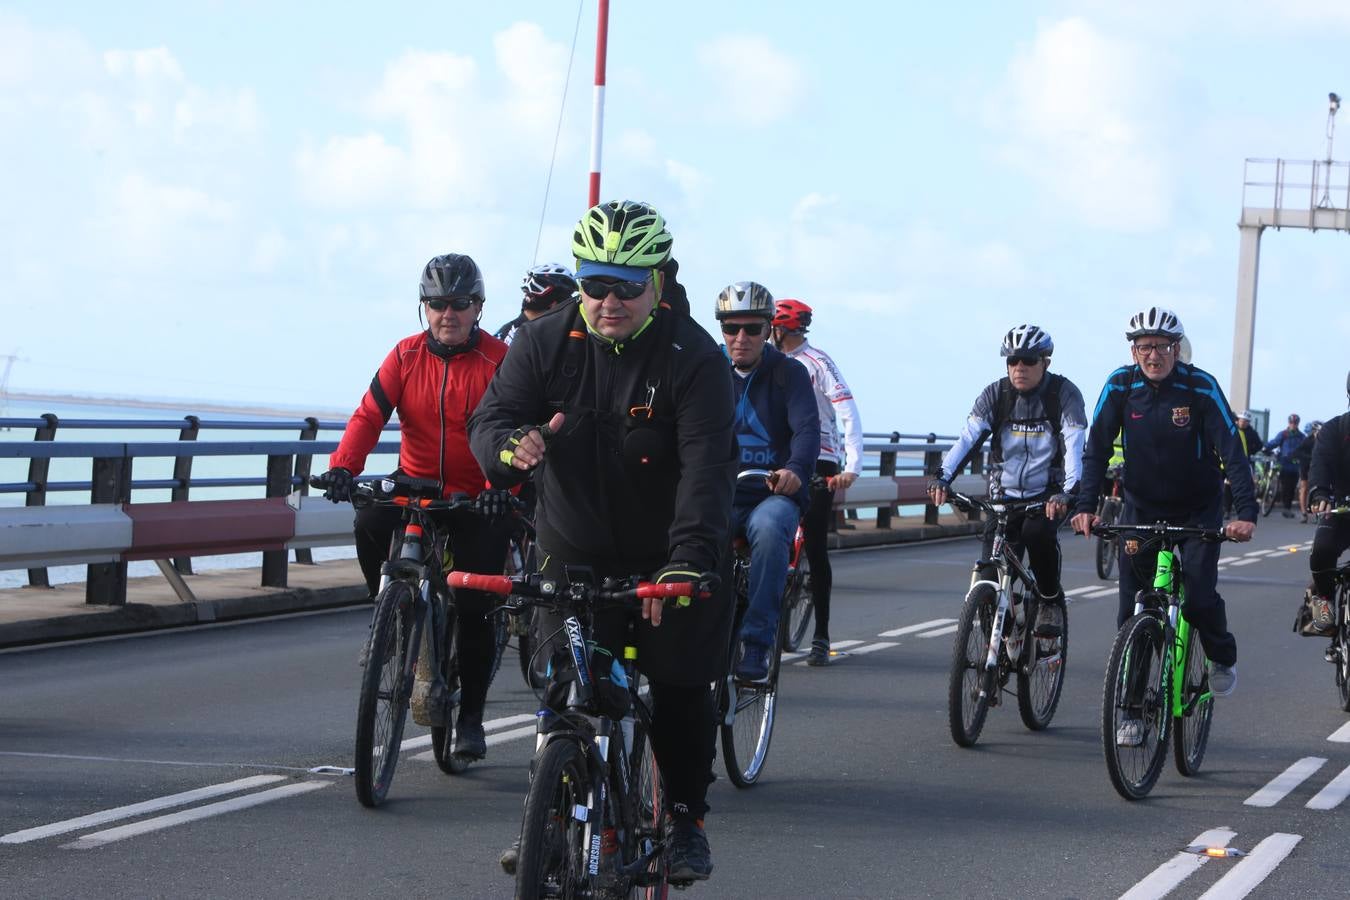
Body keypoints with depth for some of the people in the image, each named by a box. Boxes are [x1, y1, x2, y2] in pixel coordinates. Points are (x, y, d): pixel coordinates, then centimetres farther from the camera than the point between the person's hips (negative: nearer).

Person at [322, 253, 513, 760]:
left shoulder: (498, 361, -9)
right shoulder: (406, 356, 0)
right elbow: (370, 415, -10)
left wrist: (500, 486, -37)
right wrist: (342, 467, -27)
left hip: (477, 500, -2)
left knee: (475, 609, -6)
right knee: (370, 524, -29)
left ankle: (471, 718, 7)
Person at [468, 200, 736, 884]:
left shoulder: (693, 357, -17)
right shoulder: (545, 344, -8)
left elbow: (708, 465, -26)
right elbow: (490, 417, -13)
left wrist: (689, 559, -40)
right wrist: (510, 445, -40)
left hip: (670, 557, -2)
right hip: (574, 552, 2)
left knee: (681, 693, 0)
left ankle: (686, 819, 16)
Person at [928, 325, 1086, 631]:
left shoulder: (1064, 394, -10)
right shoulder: (995, 394, -2)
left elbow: (1074, 446, -22)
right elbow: (967, 438, -14)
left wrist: (1068, 491, -40)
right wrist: (942, 477, -31)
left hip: (1048, 494, -3)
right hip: (1006, 495, 3)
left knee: (1037, 532, -34)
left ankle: (1052, 600, -10)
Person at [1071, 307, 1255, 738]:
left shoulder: (1201, 387, -18)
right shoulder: (1120, 386, -12)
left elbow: (1232, 451, -22)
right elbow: (1097, 448, -11)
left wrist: (1246, 513, -33)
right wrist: (1085, 506, -24)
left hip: (1198, 508, -2)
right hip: (1142, 505, 2)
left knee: (1199, 596, -15)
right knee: (1132, 605, -4)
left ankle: (1222, 657, 18)